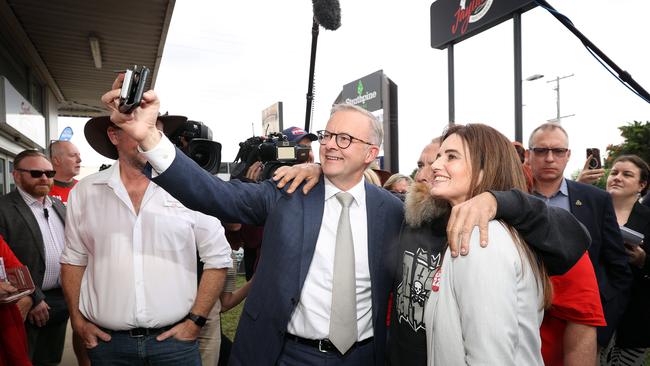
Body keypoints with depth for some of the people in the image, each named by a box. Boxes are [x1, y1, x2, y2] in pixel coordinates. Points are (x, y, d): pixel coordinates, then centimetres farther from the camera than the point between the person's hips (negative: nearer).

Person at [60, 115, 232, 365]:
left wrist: (195, 321, -5)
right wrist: (77, 320, 5)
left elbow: (218, 257, -3)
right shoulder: (85, 192, 1)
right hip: (107, 342, 2)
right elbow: (73, 259, 10)